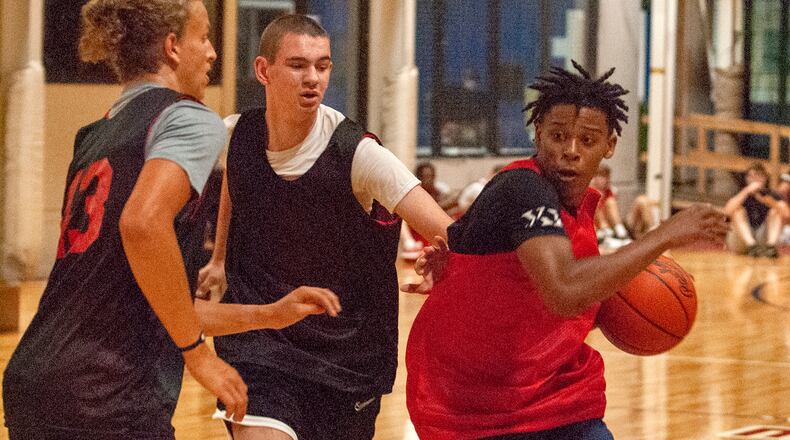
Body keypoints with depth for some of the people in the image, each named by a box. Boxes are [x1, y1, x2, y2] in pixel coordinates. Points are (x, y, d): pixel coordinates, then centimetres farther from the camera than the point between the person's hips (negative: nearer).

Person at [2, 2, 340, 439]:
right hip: (110, 403, -8)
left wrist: (267, 315, 29)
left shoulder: (94, 138, 22)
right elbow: (143, 222, -23)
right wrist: (198, 353, -13)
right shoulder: (192, 120, -2)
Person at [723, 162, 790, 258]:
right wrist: (747, 191, -31)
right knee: (738, 210, -21)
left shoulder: (771, 195, 2)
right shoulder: (741, 194, -2)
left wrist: (770, 202, -32)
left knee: (776, 210, -11)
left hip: (763, 238, 1)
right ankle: (752, 246, -40)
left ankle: (771, 246, -33)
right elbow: (728, 210, -26)